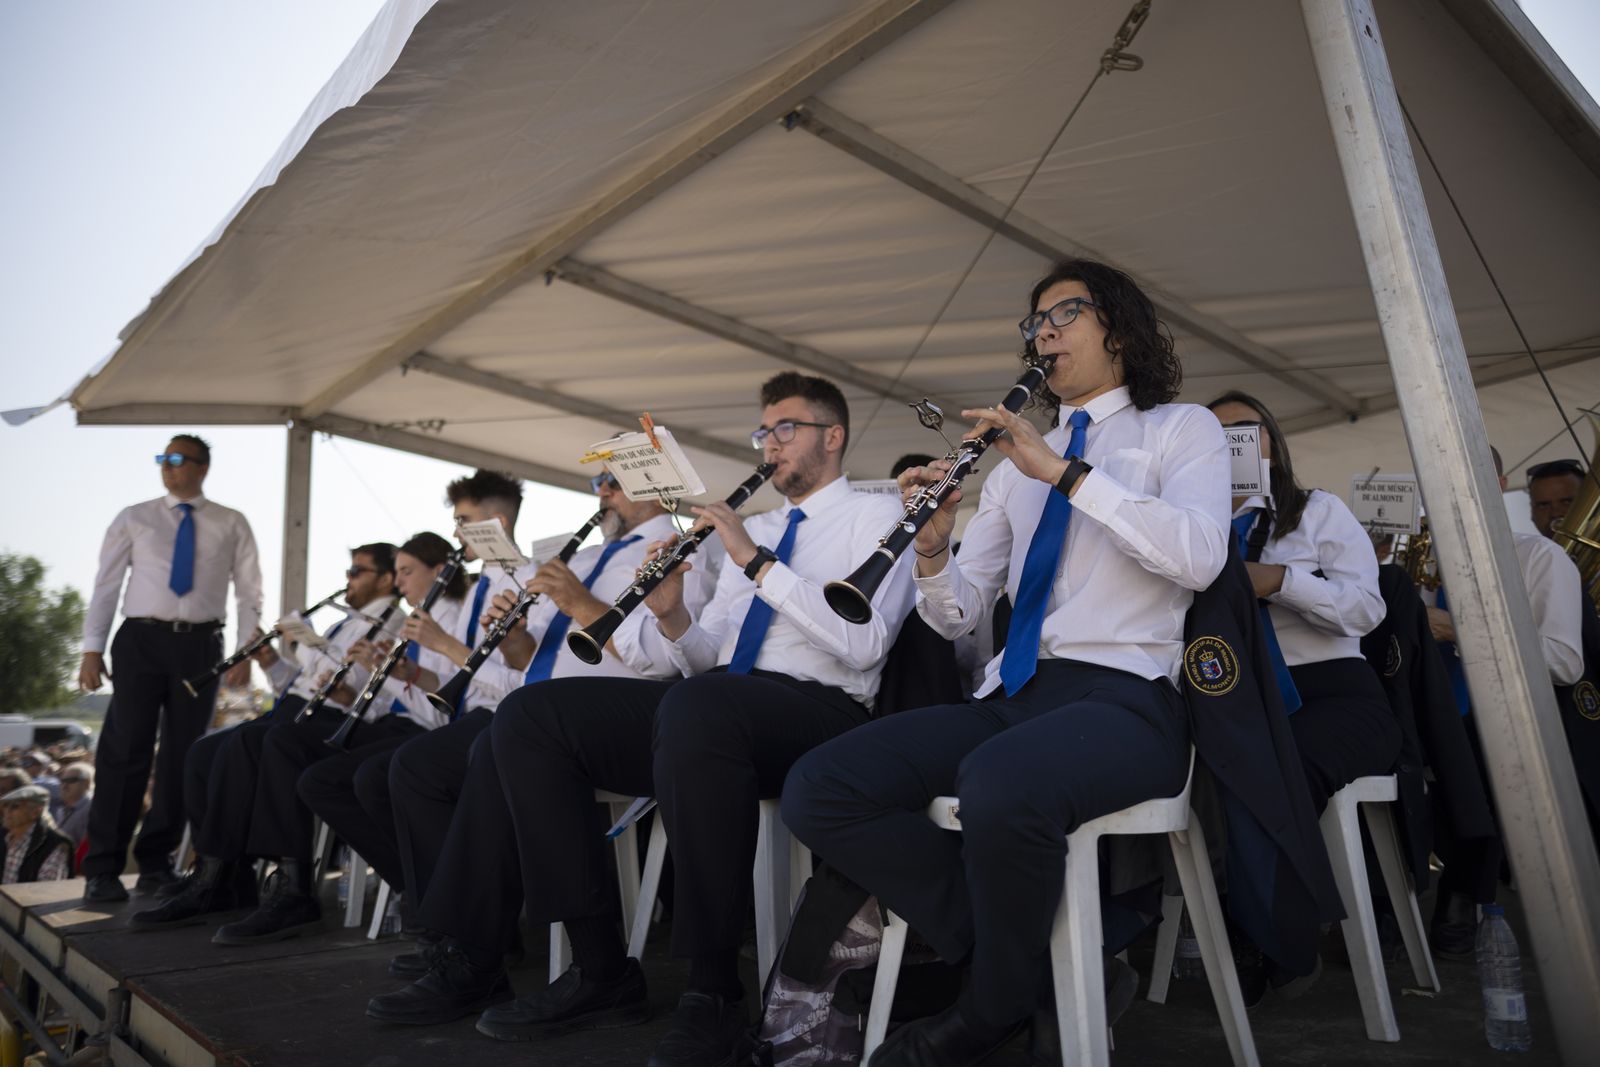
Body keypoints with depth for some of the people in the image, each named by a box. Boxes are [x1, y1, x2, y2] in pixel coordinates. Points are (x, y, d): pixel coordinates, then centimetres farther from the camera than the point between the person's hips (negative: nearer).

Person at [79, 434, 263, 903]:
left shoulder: (231, 525, 8)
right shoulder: (133, 518, 9)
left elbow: (249, 592, 5)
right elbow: (106, 585, 6)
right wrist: (92, 648, -2)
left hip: (200, 644, 1)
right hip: (141, 640, 0)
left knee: (182, 755, 4)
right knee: (125, 752, -4)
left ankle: (156, 863, 15)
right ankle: (102, 869, 4)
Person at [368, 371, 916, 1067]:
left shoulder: (873, 516, 7)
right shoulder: (754, 529, 26)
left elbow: (863, 644, -13)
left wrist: (758, 562, -13)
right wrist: (670, 616, -3)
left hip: (817, 709, -7)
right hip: (711, 704, 7)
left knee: (696, 704, -40)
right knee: (528, 714, -9)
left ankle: (713, 992, -24)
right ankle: (599, 968, -9)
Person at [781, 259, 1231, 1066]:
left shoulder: (1182, 428, 11)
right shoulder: (1017, 465, 23)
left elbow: (1199, 558, -12)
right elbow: (958, 614, 18)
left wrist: (1064, 470, -16)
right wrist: (932, 548, -3)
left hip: (1122, 700, -5)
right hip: (1009, 698, 5)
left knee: (999, 787, -39)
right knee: (815, 792, -17)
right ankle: (1041, 962, -9)